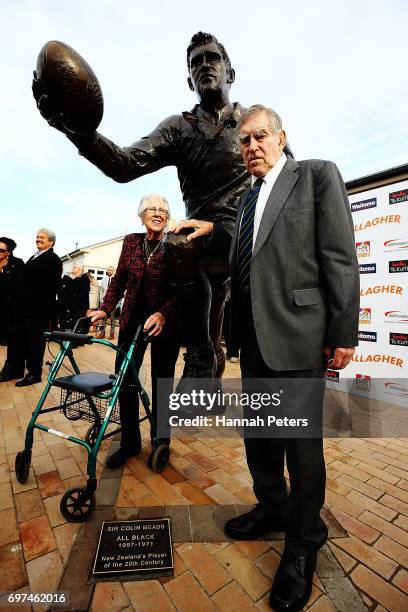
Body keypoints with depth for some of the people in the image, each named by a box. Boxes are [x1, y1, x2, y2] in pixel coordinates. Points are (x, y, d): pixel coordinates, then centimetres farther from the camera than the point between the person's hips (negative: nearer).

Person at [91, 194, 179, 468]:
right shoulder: (131, 241, 7)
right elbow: (119, 279, 10)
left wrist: (162, 314, -27)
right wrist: (105, 309, 0)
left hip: (165, 322, -3)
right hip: (133, 319, 4)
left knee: (161, 383, 8)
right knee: (123, 379, 3)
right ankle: (130, 442, 24)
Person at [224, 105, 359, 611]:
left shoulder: (317, 174, 2)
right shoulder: (245, 198, 20)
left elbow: (340, 257, -7)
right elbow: (241, 266, 15)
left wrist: (343, 332, -12)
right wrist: (238, 331, 12)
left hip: (298, 333, -6)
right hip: (253, 338, 7)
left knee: (301, 441, 7)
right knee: (257, 434, 18)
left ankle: (303, 542, 31)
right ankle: (271, 508, 42)